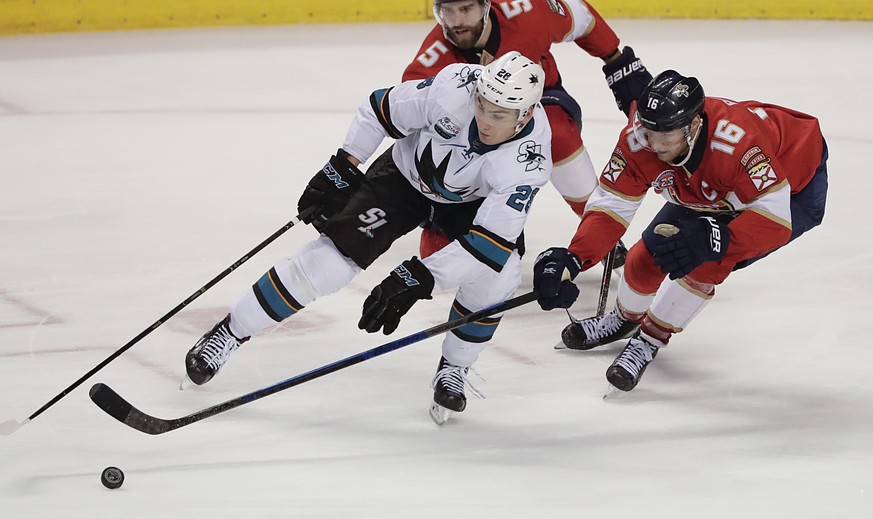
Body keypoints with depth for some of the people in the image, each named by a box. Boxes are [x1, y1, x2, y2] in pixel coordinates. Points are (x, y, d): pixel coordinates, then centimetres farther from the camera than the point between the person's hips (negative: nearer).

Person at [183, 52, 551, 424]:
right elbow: (382, 108, -16)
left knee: (499, 274, -24)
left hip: (473, 200, 0)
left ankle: (452, 370, 1)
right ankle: (232, 330, -1)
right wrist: (341, 168, -13)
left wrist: (419, 280, -45)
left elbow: (487, 246, -39)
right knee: (338, 252, -14)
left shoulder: (527, 164, -37)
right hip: (405, 174, 0)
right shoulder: (453, 90, -36)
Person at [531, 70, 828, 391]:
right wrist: (572, 259, -37)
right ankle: (627, 318, 39)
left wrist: (713, 240, -57)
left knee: (707, 262, -26)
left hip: (794, 187, -6)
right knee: (648, 256, 4)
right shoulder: (638, 140, -27)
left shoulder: (738, 141, -44)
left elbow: (774, 219, -44)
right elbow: (610, 206, -22)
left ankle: (651, 339, -4)